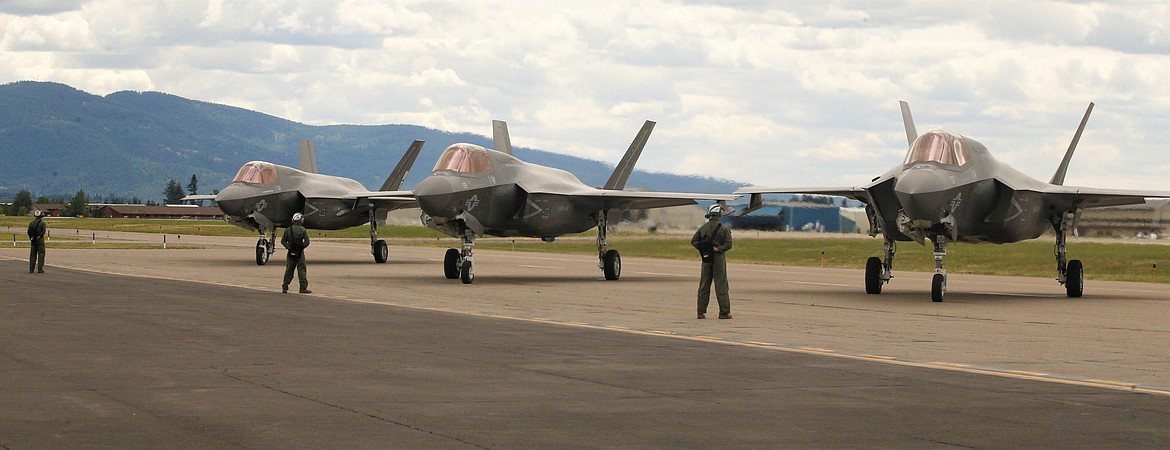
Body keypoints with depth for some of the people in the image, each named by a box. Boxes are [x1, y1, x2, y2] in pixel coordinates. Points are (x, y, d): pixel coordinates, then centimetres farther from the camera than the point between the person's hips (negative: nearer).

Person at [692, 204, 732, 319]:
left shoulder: (703, 228, 7)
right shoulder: (723, 228, -6)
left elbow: (693, 241, 5)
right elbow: (728, 244, -13)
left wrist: (702, 248, -4)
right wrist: (718, 249, -12)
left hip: (706, 259, 4)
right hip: (718, 258, -4)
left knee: (704, 285, 7)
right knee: (721, 286, 0)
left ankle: (701, 311, 5)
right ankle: (724, 312, 2)